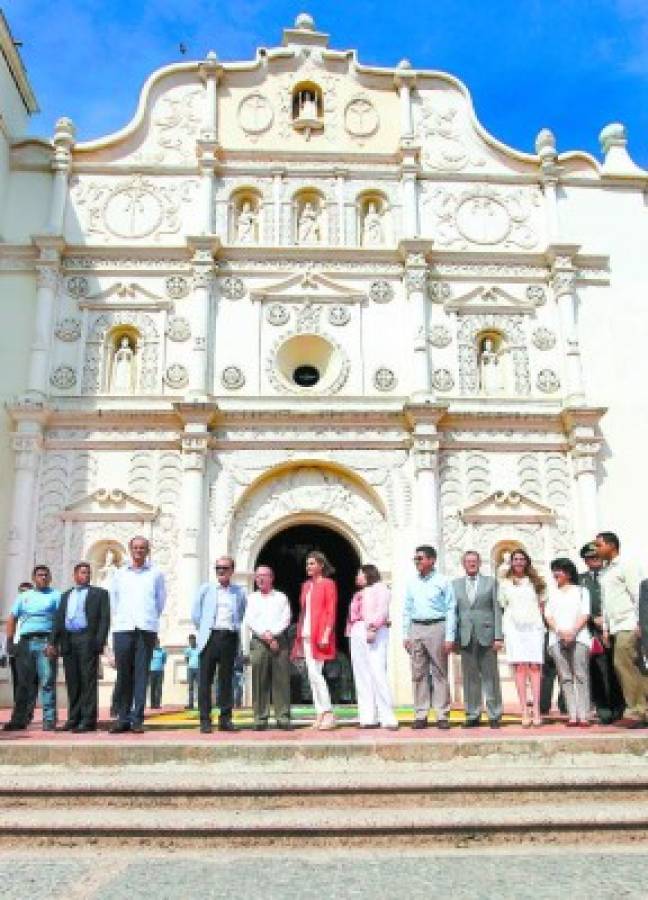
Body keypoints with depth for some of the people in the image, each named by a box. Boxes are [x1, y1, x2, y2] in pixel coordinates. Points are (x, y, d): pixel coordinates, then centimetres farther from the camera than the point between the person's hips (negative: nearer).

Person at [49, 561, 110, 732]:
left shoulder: (99, 593, 9)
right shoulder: (66, 595, 22)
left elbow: (104, 618, 0)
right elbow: (58, 619, 17)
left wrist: (100, 641, -12)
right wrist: (53, 641, 5)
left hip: (87, 640, -4)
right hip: (68, 640, 4)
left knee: (88, 680, -6)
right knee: (72, 682, 6)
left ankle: (88, 720, -6)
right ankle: (74, 718, 12)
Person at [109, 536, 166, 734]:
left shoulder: (156, 574, 9)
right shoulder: (119, 574, 13)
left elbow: (161, 600, 15)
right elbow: (113, 601, 18)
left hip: (147, 629, -1)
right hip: (123, 628, 1)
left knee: (141, 674, -2)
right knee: (123, 674, 1)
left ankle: (137, 719, 1)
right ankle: (123, 718, 8)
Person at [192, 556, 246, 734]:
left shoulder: (239, 592, 10)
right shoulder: (205, 589, 8)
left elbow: (242, 615, 20)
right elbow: (196, 613, 10)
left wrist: (235, 628, 11)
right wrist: (203, 630, 8)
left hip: (230, 637, 1)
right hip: (210, 637, -1)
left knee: (226, 679, 5)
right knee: (205, 679, -2)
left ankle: (225, 719, 12)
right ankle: (205, 720, 2)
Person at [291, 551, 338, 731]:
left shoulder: (328, 584, -3)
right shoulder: (306, 585, 18)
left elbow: (331, 611, -9)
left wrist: (326, 634, -17)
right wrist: (299, 635, 12)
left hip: (319, 635, -7)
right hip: (306, 635, 7)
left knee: (315, 673, -12)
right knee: (312, 674, 6)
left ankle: (328, 713, -4)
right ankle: (320, 713, 11)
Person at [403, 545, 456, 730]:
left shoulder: (443, 581, 1)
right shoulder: (411, 583, 12)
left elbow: (451, 610, -2)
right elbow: (407, 610, 15)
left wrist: (449, 637, -8)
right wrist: (405, 635, 8)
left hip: (436, 627, -4)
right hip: (416, 629, 4)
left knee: (440, 673, 0)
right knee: (419, 674, 5)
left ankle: (442, 715, 6)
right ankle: (420, 715, 10)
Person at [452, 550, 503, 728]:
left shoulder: (491, 582, 8)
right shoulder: (455, 584, 12)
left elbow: (497, 610, 3)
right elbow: (453, 612, 9)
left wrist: (498, 636, -5)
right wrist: (454, 637, 1)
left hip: (486, 636, -1)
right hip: (465, 637, 2)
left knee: (490, 677, 2)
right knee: (470, 678, 5)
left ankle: (494, 716, 10)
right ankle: (472, 715, 13)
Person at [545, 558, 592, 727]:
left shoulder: (581, 590, 14)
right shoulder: (552, 593, 22)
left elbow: (585, 614, 3)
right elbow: (548, 615, 11)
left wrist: (573, 632, -12)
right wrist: (560, 632, -7)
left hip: (578, 636, -2)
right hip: (557, 638, 3)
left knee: (581, 675, -9)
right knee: (565, 677, -4)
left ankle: (583, 715, -11)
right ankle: (572, 715, -6)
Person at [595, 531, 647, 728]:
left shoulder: (626, 566, -3)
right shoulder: (604, 573, 19)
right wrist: (605, 628, 14)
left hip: (628, 625, -7)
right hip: (614, 627, 7)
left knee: (622, 663, -14)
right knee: (628, 667, 5)